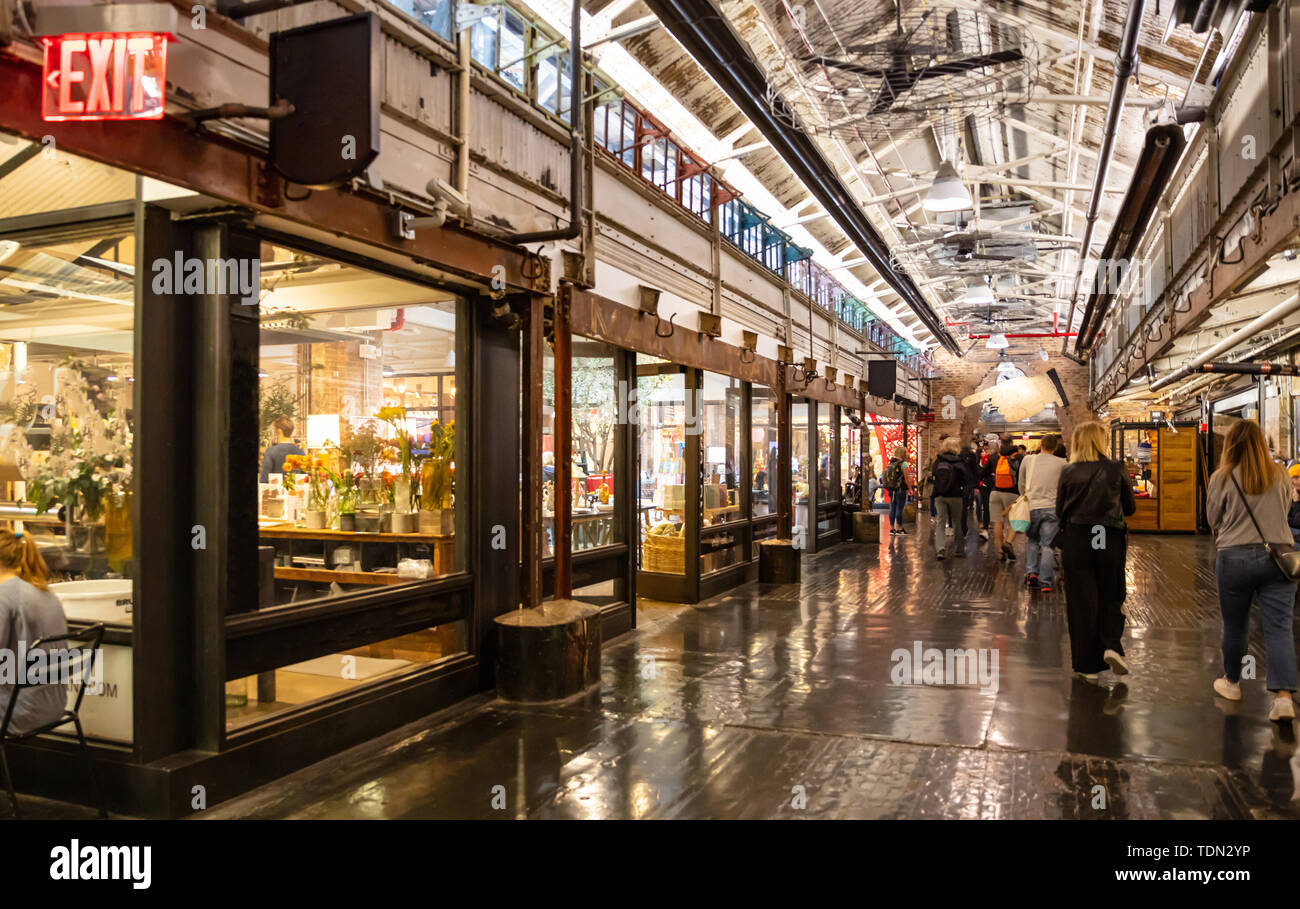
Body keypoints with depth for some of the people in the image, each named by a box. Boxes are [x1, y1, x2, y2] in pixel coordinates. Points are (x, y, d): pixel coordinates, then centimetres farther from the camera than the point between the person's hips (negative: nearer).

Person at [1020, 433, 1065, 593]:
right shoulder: (1061, 464, -1)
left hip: (1031, 507, 1)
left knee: (1032, 541, 19)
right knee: (1047, 545, 3)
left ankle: (1031, 572, 4)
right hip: (1052, 508, -1)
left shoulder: (1028, 460, 2)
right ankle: (1045, 583, 3)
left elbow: (1021, 484, 13)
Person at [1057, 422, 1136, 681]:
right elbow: (1130, 507, 5)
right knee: (1111, 598, 17)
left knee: (1081, 601, 6)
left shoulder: (1068, 472, -2)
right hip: (1110, 541, 0)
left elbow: (1059, 511, 3)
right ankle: (1112, 646, -4)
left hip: (1076, 541, 0)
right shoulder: (1115, 469, -3)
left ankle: (1088, 665, 11)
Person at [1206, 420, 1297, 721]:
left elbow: (1213, 519, 4)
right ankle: (1283, 696, -8)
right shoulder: (1279, 475, 2)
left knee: (1235, 625, 13)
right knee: (1279, 628, 1)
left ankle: (1232, 683, 29)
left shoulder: (1222, 478, -6)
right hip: (1278, 556, 2)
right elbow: (1284, 510, 17)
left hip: (1235, 558, -2)